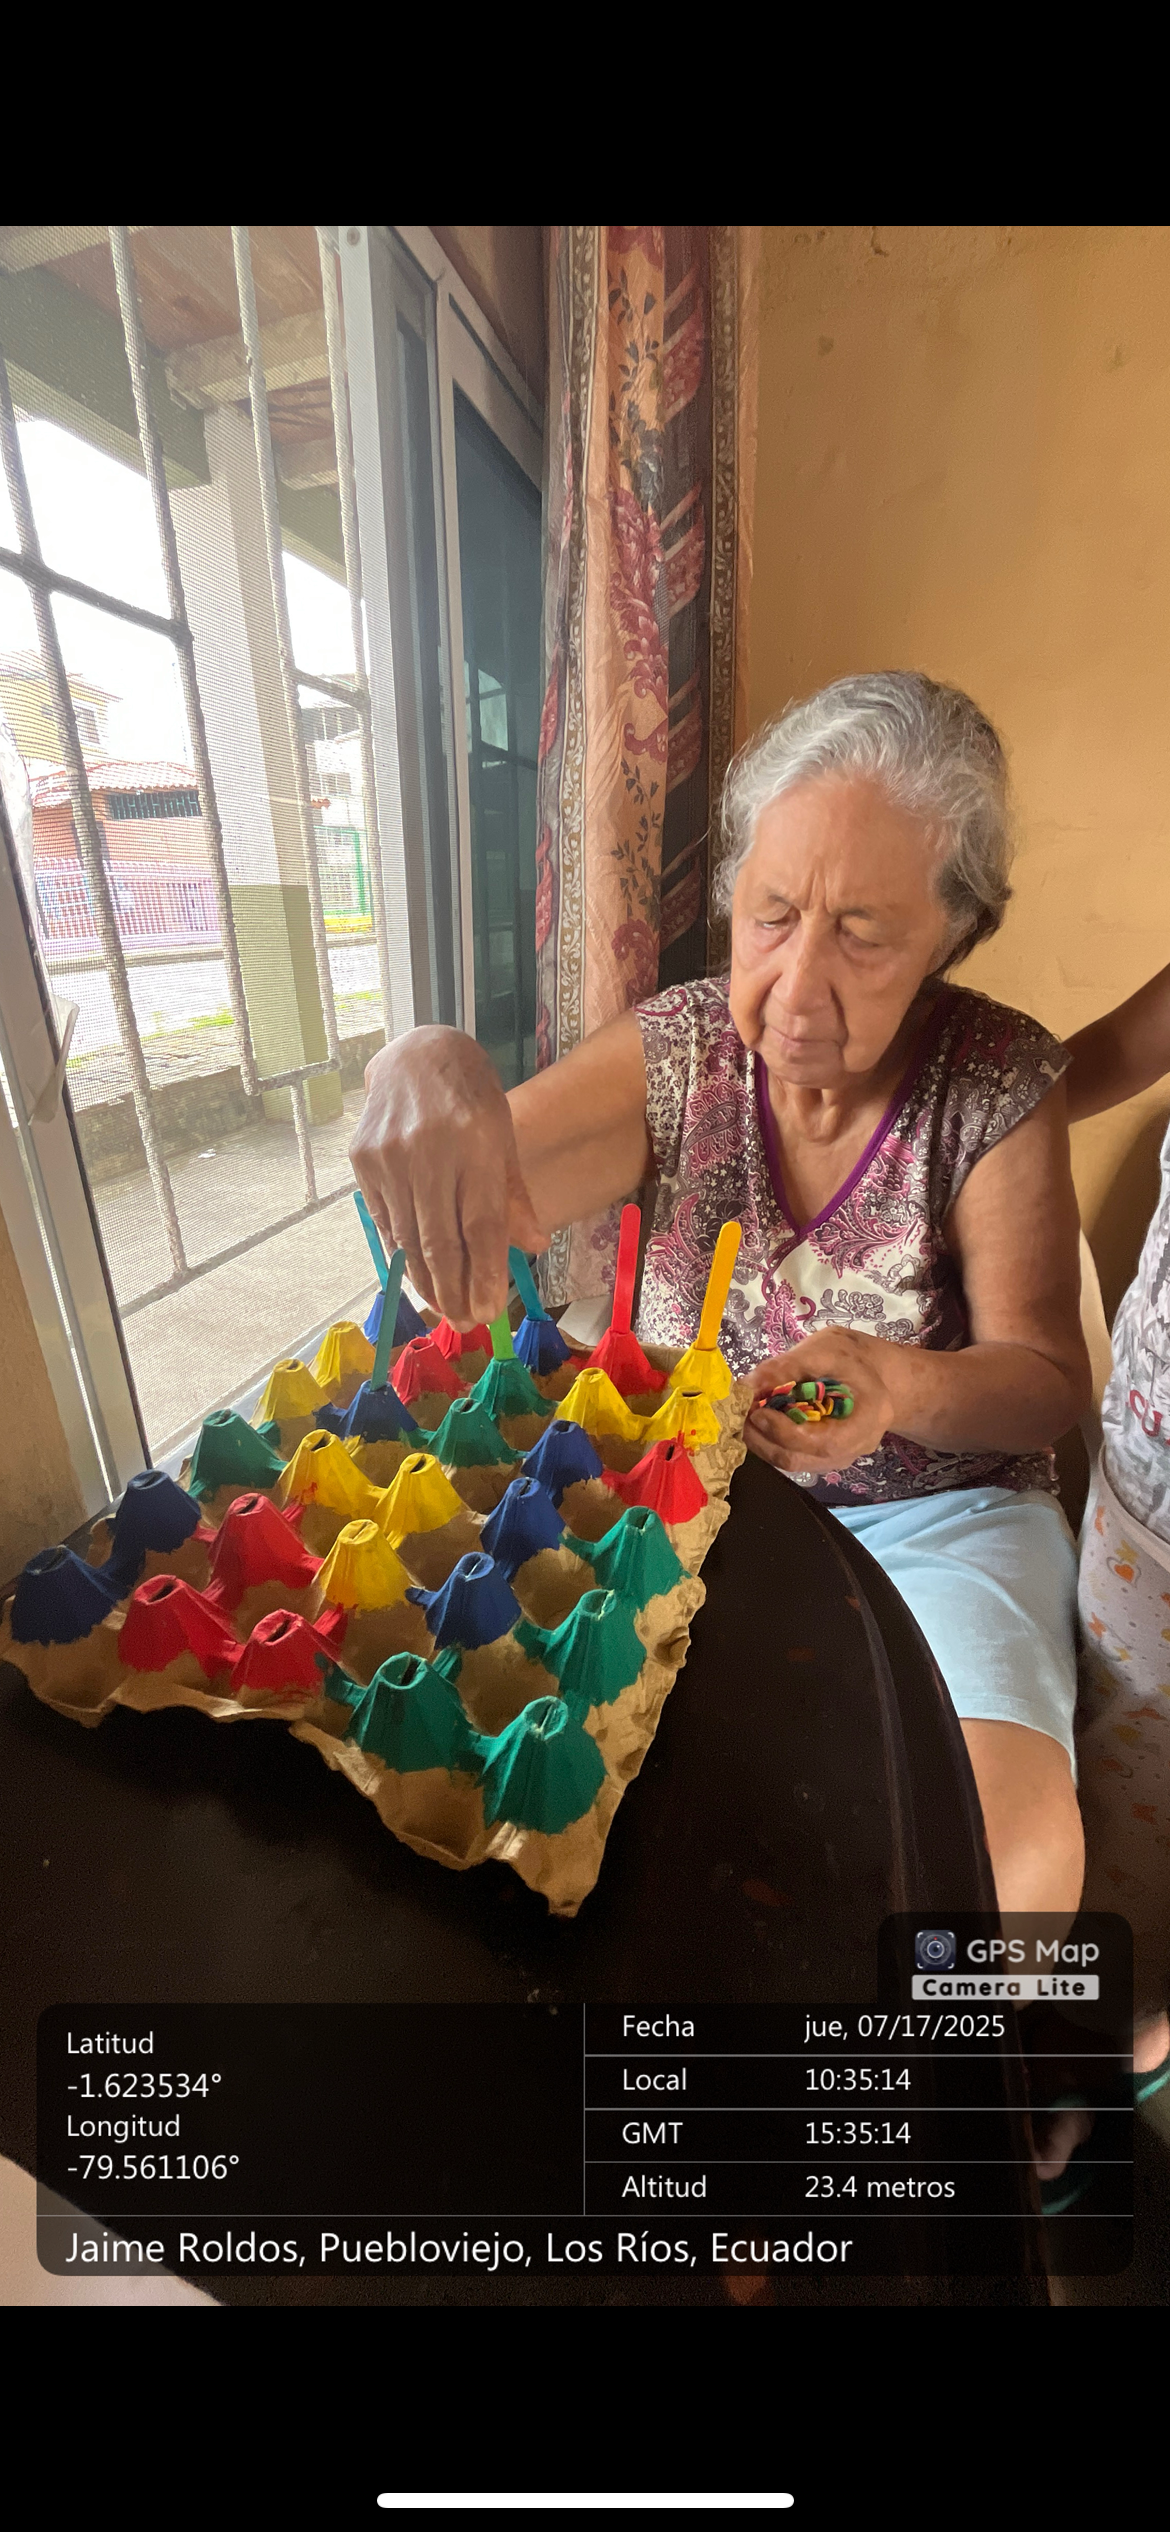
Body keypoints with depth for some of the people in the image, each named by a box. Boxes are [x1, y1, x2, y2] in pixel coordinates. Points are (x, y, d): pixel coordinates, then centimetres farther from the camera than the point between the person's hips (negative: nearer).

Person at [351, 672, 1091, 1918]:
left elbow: (1048, 1376, -8)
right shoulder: (680, 1045, -6)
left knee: (1011, 1853, -24)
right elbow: (484, 1199, -15)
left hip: (935, 1508, 0)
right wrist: (423, 1068, -39)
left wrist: (901, 1385, -31)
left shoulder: (1000, 1080, -11)